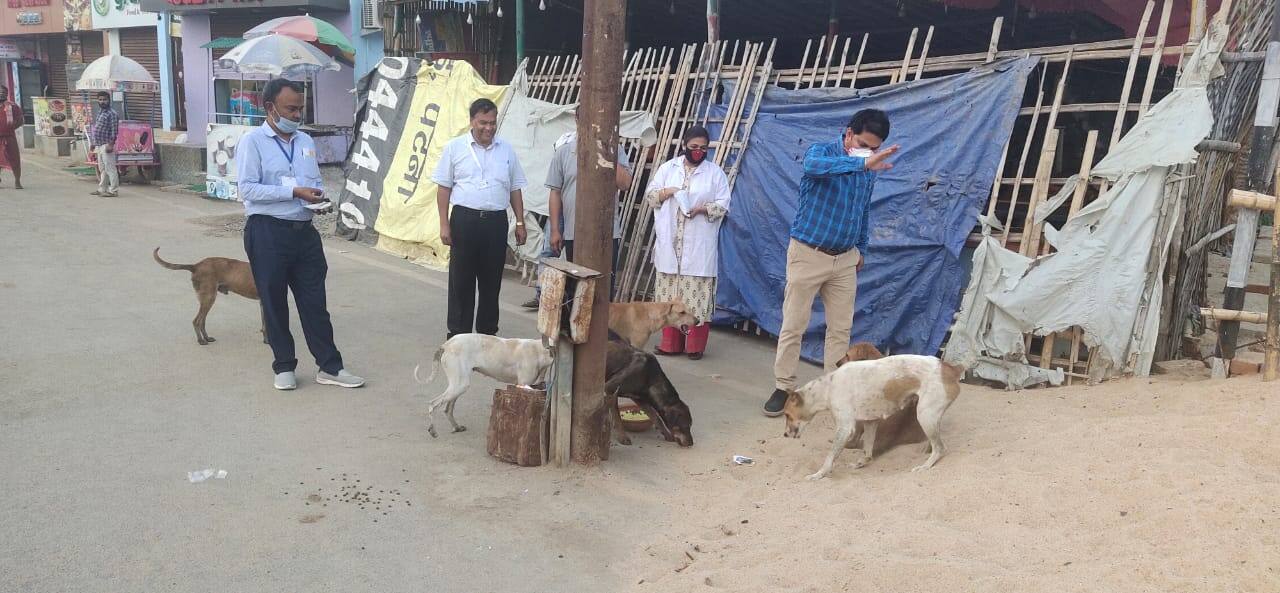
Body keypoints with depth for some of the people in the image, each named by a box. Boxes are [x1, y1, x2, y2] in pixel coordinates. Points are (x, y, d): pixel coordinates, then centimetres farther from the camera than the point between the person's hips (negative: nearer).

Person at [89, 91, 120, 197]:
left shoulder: (112, 114, -11)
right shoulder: (99, 112, 17)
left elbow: (114, 131, -17)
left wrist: (110, 145, -23)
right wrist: (93, 143, 21)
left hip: (106, 145, -9)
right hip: (99, 145, 9)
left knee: (110, 168, -8)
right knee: (102, 169, 14)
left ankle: (113, 190, -6)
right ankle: (102, 189, 21)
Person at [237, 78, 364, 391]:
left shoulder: (306, 141, 13)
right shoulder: (253, 141, -6)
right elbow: (248, 189, -14)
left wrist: (319, 199, -3)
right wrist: (295, 192, -19)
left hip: (305, 232, 5)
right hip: (267, 233, -5)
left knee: (315, 301, 7)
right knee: (274, 303, 7)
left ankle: (329, 367, 13)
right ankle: (284, 367, 21)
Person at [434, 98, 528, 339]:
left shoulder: (507, 150, 9)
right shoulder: (455, 147, 1)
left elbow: (515, 189, 13)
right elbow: (444, 188, 1)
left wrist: (520, 222, 8)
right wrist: (444, 224, -5)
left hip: (496, 221, 2)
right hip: (465, 219, -2)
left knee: (491, 281, 9)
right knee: (461, 280, 3)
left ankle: (488, 332, 20)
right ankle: (458, 334, 12)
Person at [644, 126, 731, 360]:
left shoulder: (715, 172, 4)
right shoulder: (668, 167, 11)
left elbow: (723, 205, 1)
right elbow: (650, 194, 10)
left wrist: (703, 208, -16)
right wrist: (666, 192, -9)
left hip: (699, 246, -2)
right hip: (670, 243, 2)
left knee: (697, 294, -3)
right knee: (670, 293, 5)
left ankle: (695, 345, 5)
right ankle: (670, 342, 14)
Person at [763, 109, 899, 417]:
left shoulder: (869, 170, 5)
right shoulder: (821, 152, -13)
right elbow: (813, 166, -39)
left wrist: (861, 248, 23)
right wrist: (862, 162, -50)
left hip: (845, 259, 5)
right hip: (808, 254, -5)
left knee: (841, 328, 9)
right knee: (793, 326, 1)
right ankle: (783, 387, 12)